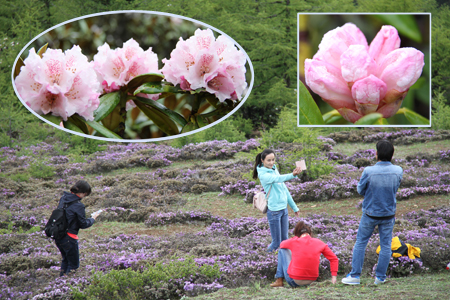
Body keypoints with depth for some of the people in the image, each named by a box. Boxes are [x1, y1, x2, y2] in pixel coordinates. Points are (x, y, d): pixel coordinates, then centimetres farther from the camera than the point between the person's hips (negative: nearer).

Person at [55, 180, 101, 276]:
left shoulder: (63, 198, 3)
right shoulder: (78, 205, -19)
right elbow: (83, 224, -10)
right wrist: (92, 219, 8)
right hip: (69, 238, -8)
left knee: (65, 260, 26)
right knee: (73, 264, 8)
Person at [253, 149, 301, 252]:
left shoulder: (274, 170, 11)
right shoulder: (263, 174, -14)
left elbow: (284, 189, 18)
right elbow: (277, 179, -34)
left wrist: (294, 207, 21)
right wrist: (292, 175, -52)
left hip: (284, 209, 7)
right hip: (274, 211, -7)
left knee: (285, 240, 11)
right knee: (276, 243, -3)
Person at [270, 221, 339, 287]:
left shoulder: (294, 241, -9)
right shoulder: (319, 243, -2)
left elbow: (281, 245, 15)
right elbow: (334, 259, 1)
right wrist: (334, 276, 4)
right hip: (311, 281, 3)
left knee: (282, 250, 16)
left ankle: (279, 281, 18)